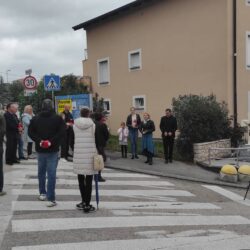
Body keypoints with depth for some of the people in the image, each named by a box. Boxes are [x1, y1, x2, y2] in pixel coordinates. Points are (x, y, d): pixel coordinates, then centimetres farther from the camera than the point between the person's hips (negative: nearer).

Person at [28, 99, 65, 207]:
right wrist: (52, 141, -11)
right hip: (53, 150, -3)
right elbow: (61, 132, -13)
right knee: (51, 173, -4)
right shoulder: (58, 118, -5)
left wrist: (39, 141, -4)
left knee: (41, 172, 19)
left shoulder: (35, 119, 3)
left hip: (40, 149, 3)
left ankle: (42, 193, 31)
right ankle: (51, 198, -7)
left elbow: (30, 132, -1)